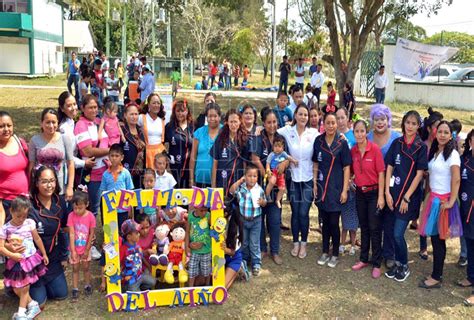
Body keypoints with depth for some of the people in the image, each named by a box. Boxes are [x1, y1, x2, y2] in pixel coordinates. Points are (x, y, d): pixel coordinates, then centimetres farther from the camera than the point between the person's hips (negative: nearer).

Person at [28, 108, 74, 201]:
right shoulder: (35, 140, -1)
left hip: (61, 190, 0)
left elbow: (70, 164, -1)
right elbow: (31, 165, 2)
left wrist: (70, 187, -4)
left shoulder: (65, 139, -2)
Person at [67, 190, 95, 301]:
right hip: (74, 248, 0)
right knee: (75, 268, 9)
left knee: (86, 267, 14)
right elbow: (71, 234, -15)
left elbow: (91, 234, -10)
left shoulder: (90, 216, -17)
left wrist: (87, 250, -7)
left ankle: (87, 286, 32)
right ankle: (75, 289, 19)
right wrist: (73, 251, -16)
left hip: (85, 248, 0)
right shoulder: (71, 216, -16)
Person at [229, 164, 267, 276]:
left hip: (256, 220, -1)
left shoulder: (259, 189, -6)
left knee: (254, 244, 4)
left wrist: (262, 202, -18)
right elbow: (231, 191, -26)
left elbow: (264, 203, 5)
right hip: (243, 219, 1)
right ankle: (244, 260, 35)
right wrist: (240, 180, -21)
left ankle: (256, 264, 14)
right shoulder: (241, 187, -8)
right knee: (243, 242, 17)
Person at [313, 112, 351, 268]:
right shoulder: (318, 141, 2)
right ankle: (325, 252, 25)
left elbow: (346, 168, -5)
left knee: (334, 223, 0)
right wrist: (315, 183, 4)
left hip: (336, 187, -3)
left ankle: (335, 254, 17)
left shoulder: (342, 143, -6)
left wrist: (344, 190, -9)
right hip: (322, 186, 3)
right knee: (325, 222, 11)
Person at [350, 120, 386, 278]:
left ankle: (376, 264, 11)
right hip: (360, 193, 5)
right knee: (363, 227, 14)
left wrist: (381, 196, -13)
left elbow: (381, 173, -12)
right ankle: (364, 259, 26)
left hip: (373, 192, -4)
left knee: (374, 228, 0)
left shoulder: (375, 149, -13)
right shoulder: (353, 151, 0)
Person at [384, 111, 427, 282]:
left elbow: (419, 174, -8)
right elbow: (389, 168, 4)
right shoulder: (396, 143, 5)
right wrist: (387, 192, -3)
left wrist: (406, 198, -11)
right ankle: (398, 263, 26)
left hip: (410, 196, -3)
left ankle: (404, 266, 15)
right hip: (394, 193, 3)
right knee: (395, 233, 8)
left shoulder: (421, 147, -5)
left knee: (398, 234, -6)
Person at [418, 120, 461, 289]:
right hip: (433, 198, 7)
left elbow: (456, 180, -17)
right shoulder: (434, 152, 12)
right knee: (435, 237, 10)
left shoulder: (452, 154, -11)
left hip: (443, 200, -7)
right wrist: (429, 197, 12)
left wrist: (451, 202, -18)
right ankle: (437, 274, 19)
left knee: (438, 239, -1)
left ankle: (436, 278, 8)